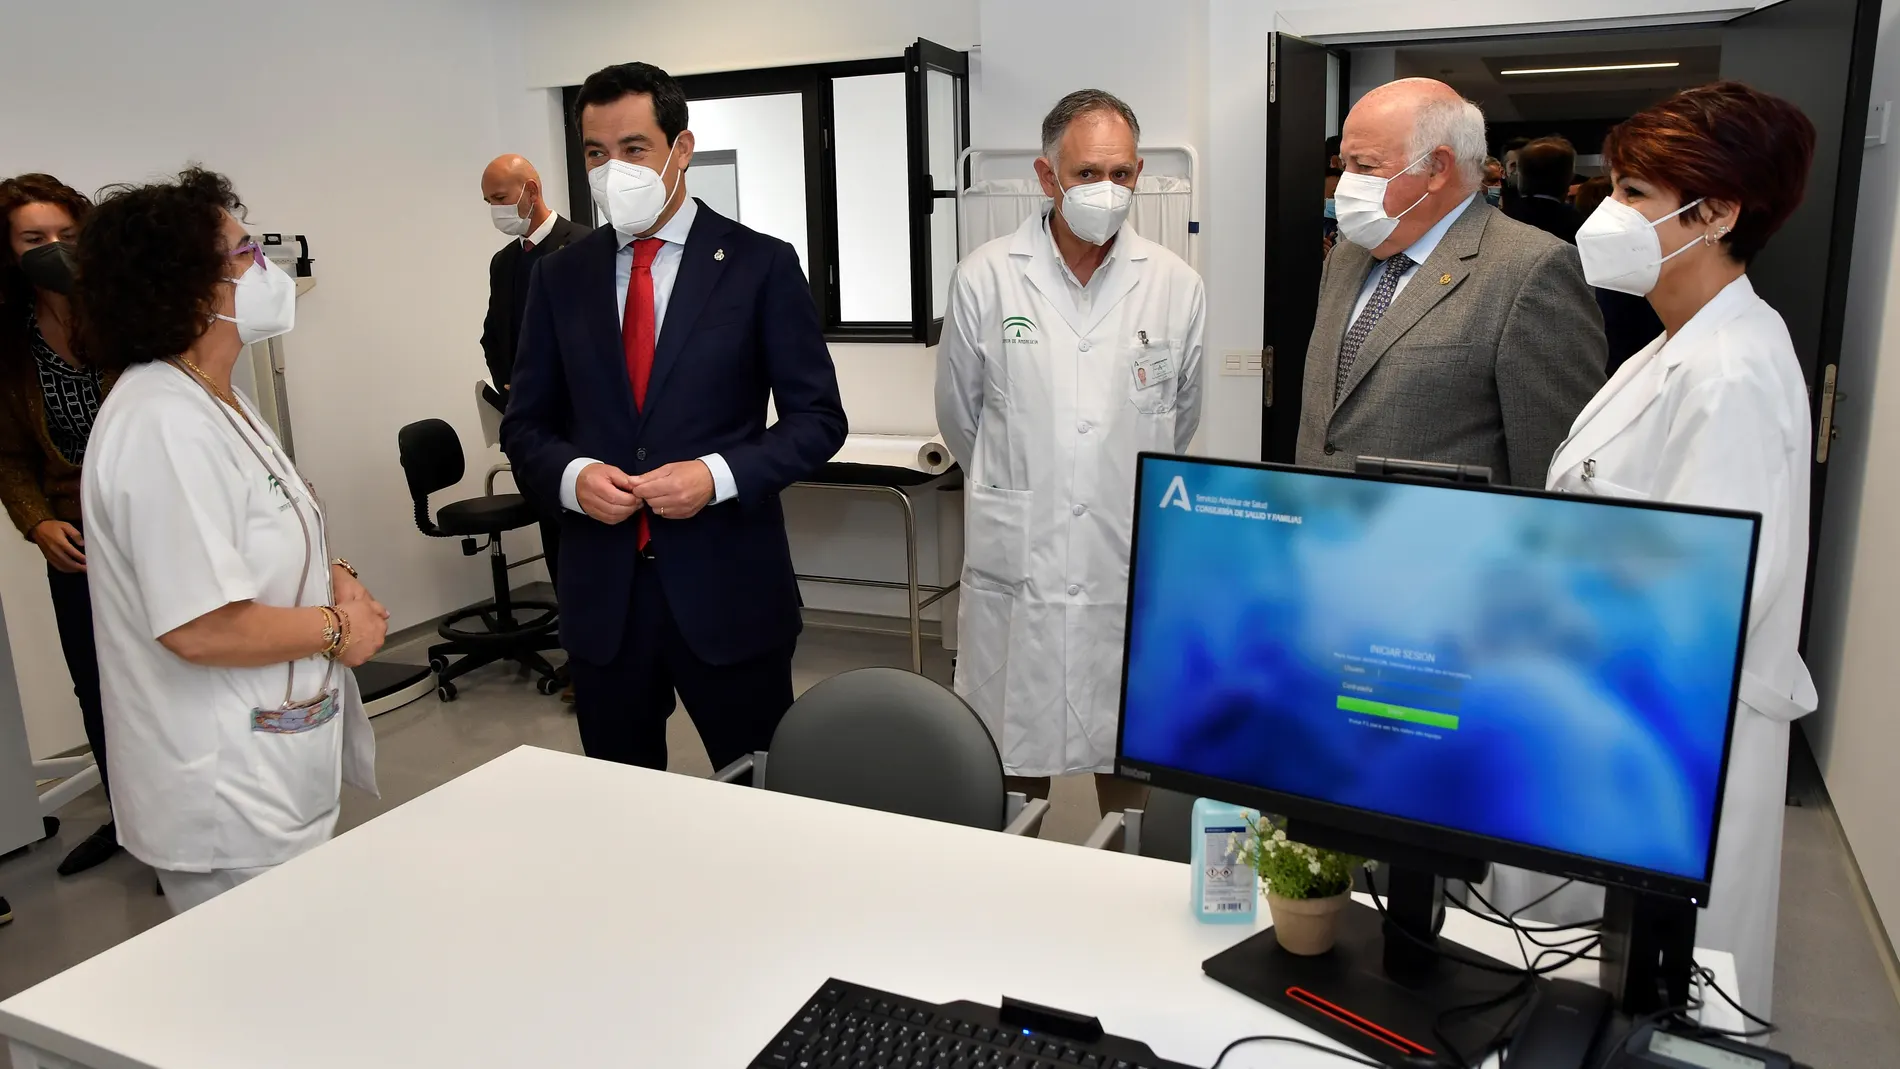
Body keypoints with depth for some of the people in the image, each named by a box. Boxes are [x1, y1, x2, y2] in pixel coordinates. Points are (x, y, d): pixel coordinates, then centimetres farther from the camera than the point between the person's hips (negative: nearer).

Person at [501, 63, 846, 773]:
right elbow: (525, 423, 11)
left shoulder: (761, 265, -2)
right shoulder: (560, 277, 8)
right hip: (600, 589, 3)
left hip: (727, 587, -3)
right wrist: (571, 474, -10)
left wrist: (719, 474, -17)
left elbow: (818, 417, -2)